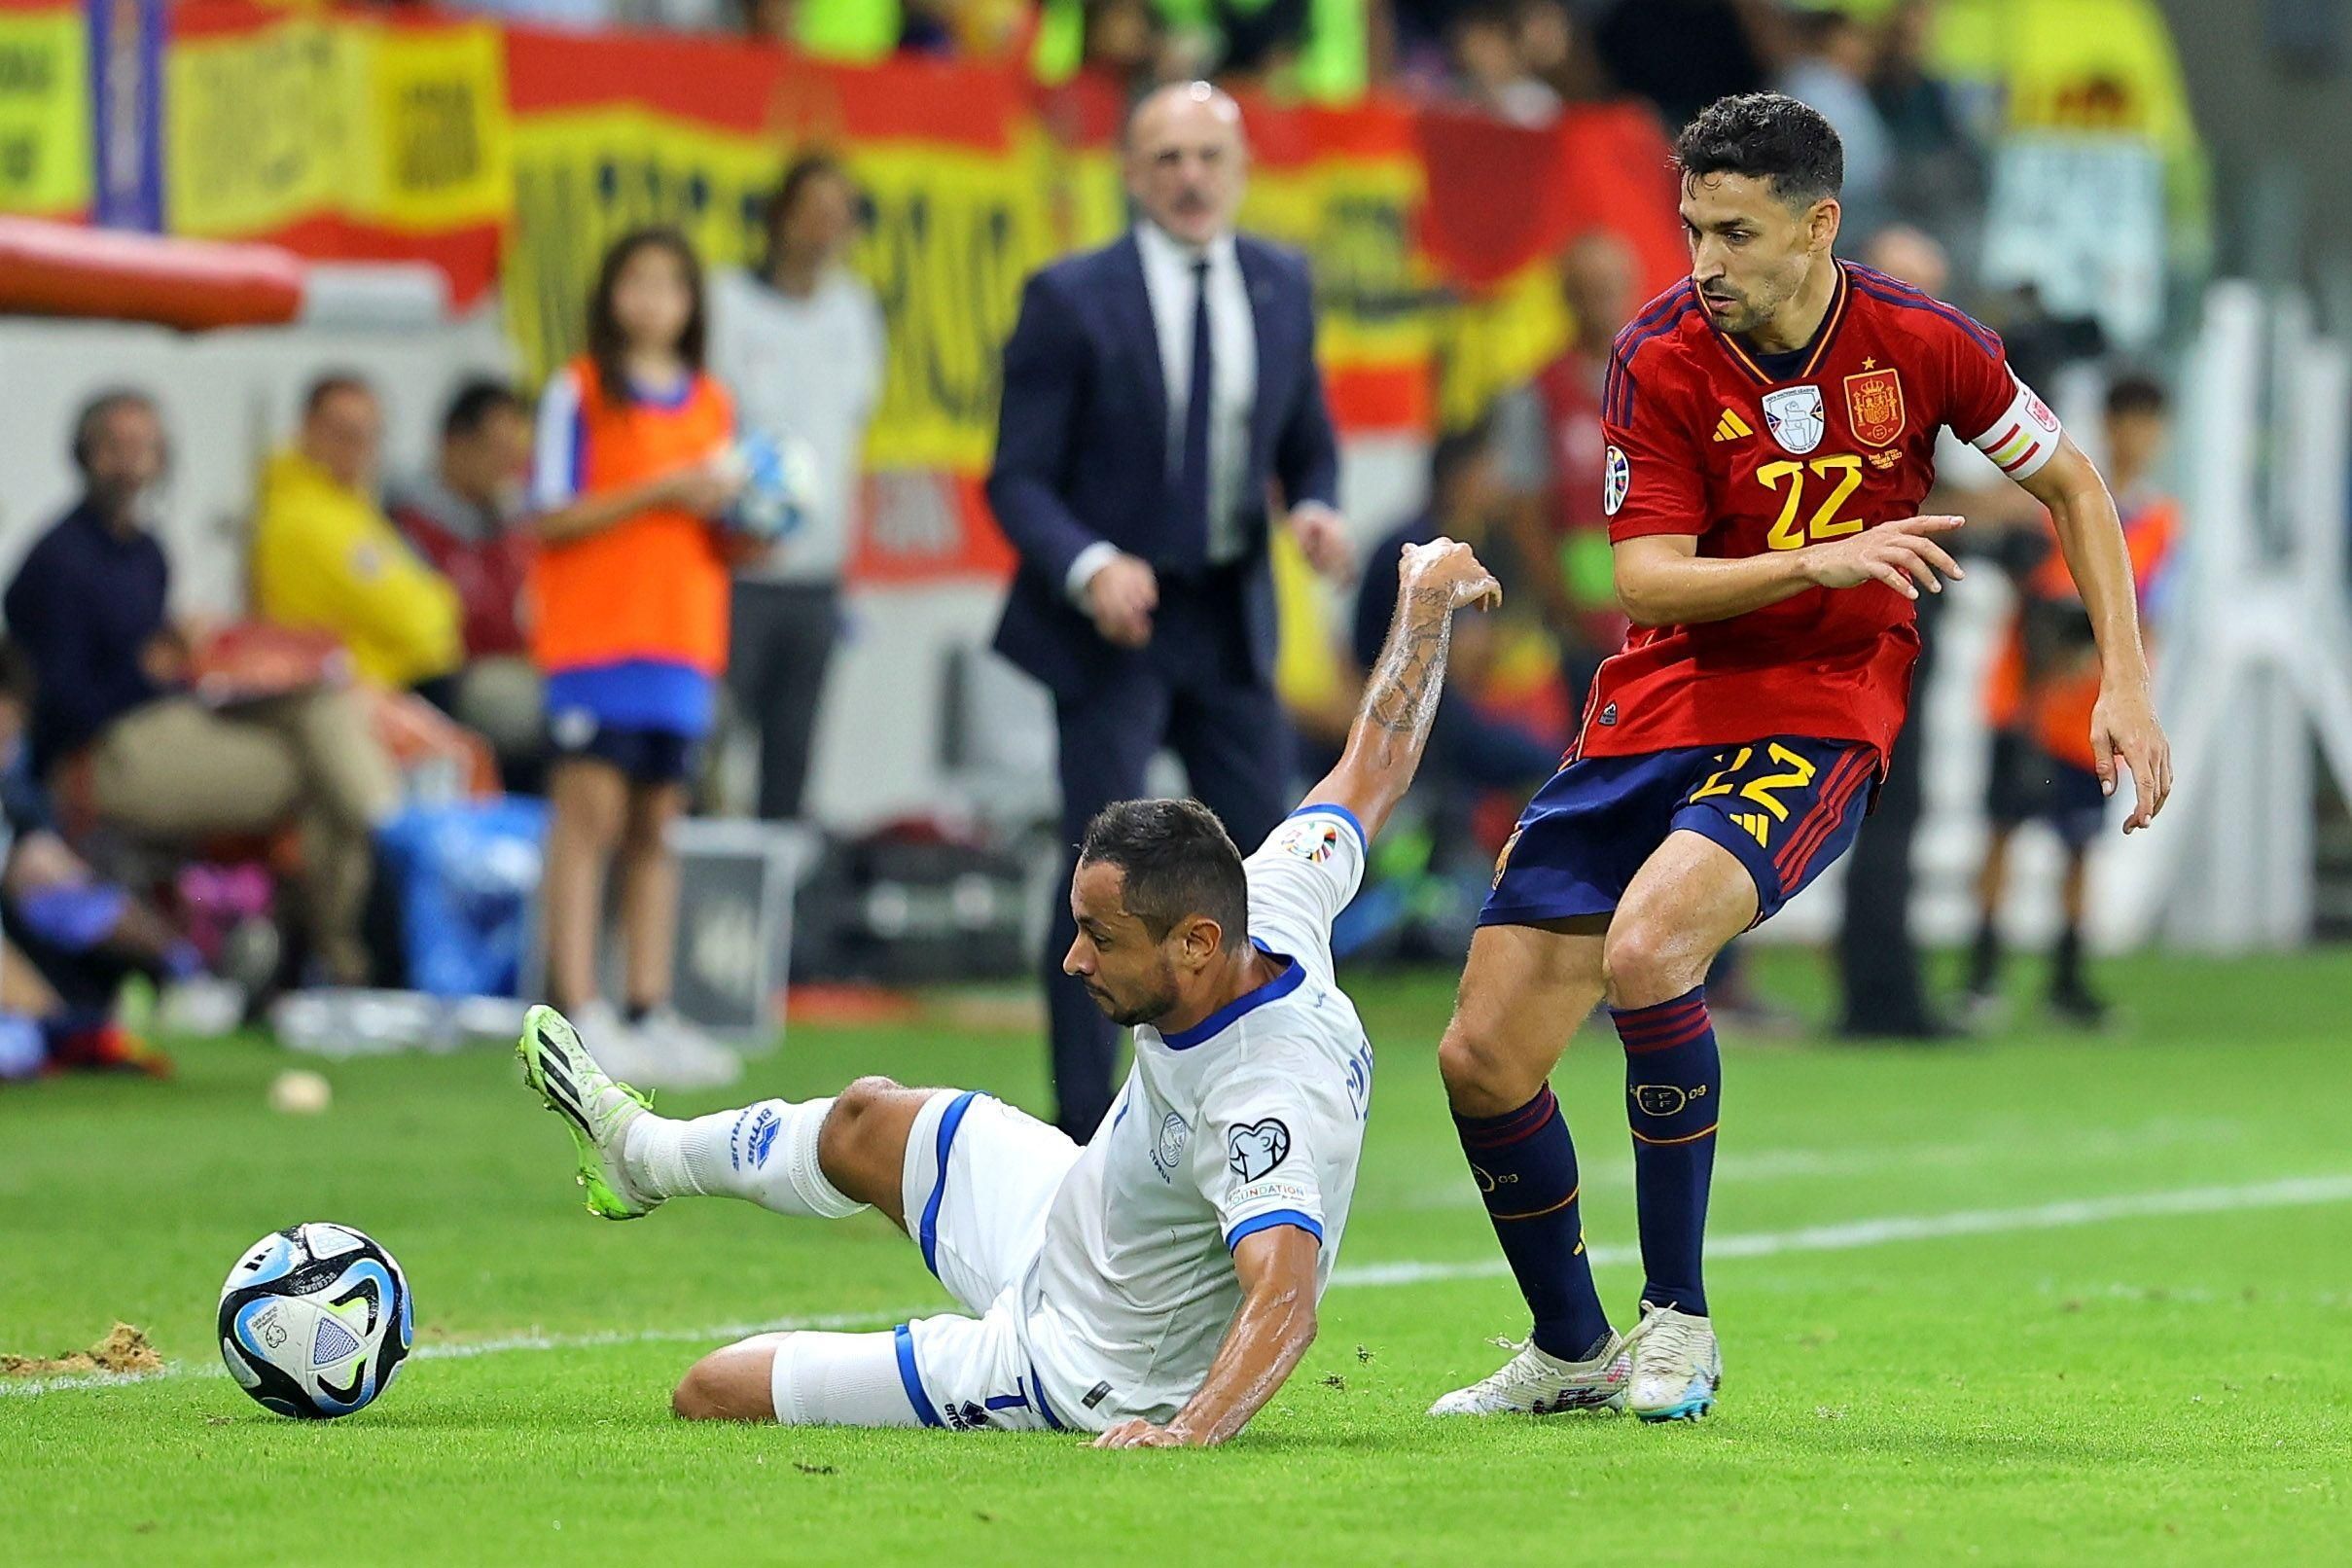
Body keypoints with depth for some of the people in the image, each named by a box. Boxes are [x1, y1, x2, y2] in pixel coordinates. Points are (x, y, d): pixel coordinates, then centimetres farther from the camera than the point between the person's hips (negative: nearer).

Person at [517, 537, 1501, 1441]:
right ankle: (640, 1152, 61)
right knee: (869, 1121, 30)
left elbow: (1285, 1298, -52)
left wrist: (1191, 1429, -69)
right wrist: (1426, 598, 16)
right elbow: (1375, 766, 0)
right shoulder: (1276, 910, -16)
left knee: (710, 1395, -5)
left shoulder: (1263, 1103, -41)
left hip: (1073, 1373, -9)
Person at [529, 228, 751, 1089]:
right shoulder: (579, 393, 0)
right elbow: (551, 518, -7)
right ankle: (576, 1010, -13)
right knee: (590, 811, -11)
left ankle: (648, 1012, 8)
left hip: (683, 638, 5)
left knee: (656, 824, 6)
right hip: (591, 630, -5)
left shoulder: (713, 406, 15)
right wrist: (661, 492, -13)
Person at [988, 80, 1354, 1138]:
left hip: (1232, 617, 5)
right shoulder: (1072, 298, -8)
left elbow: (1307, 444, 15)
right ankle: (1085, 1124, -2)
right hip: (1114, 619, -5)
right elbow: (1019, 477, -8)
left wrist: (1315, 510, -9)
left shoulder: (1282, 286, 6)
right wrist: (1088, 568, -26)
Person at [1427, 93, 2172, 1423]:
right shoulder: (1661, 356, -8)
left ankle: (1678, 1319, -14)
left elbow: (2071, 483, 7)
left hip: (1824, 715, -3)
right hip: (1661, 705, 3)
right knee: (1483, 1057, -4)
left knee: (1647, 947, -32)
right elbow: (1646, 577, -13)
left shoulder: (1918, 341, -8)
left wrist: (2126, 686, 0)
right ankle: (1571, 1352, 20)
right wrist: (1822, 561, -28)